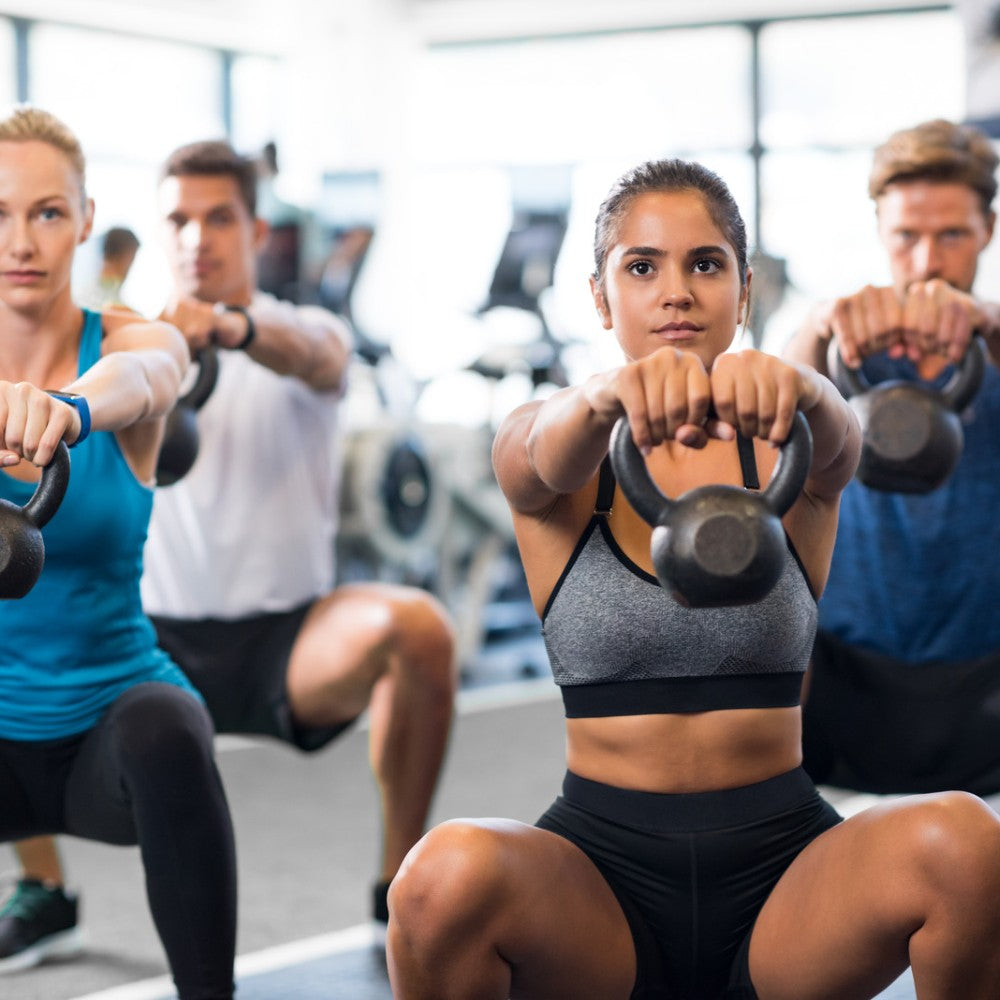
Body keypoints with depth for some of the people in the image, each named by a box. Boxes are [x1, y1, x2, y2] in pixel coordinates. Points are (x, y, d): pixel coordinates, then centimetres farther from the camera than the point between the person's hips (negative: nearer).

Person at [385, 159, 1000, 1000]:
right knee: (448, 875, -33)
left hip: (783, 868, 1)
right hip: (602, 860, -1)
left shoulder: (790, 454, 4)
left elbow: (833, 432, -20)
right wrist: (613, 394, -46)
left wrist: (790, 387, -46)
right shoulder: (548, 459, 3)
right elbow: (547, 452, -22)